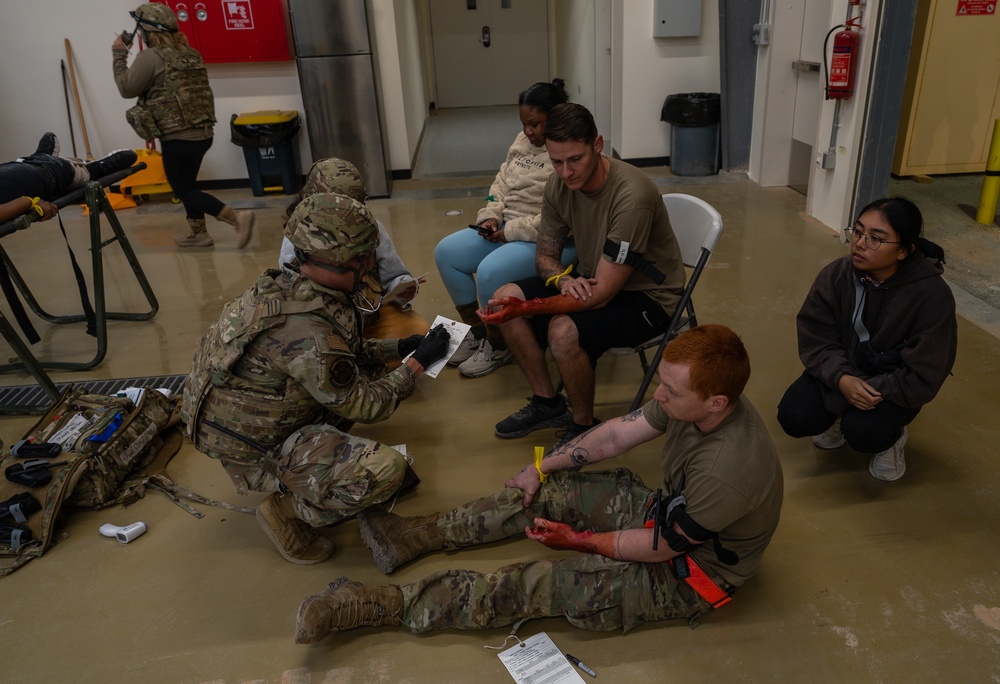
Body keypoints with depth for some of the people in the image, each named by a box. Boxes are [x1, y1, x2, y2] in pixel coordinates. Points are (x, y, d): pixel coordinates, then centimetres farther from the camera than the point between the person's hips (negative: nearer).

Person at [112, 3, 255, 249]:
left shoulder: (150, 57, -10)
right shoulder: (190, 53, 11)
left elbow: (127, 88, -3)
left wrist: (119, 54, 5)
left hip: (178, 137, -8)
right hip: (202, 133, 8)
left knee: (183, 190, 0)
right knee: (187, 184, 21)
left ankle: (238, 218, -15)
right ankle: (198, 233, 26)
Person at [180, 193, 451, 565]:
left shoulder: (289, 287, -6)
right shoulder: (307, 331, -33)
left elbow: (339, 355, 13)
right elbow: (365, 406, -18)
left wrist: (397, 347, 10)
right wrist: (418, 363, -7)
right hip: (251, 450, -9)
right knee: (385, 469, -23)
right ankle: (287, 512, -1)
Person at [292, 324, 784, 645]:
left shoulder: (723, 473, -37)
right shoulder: (694, 398, -14)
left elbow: (659, 548, -24)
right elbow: (618, 433, -3)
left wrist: (580, 540, -11)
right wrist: (544, 468, 1)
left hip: (688, 574, -8)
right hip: (668, 512, 8)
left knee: (539, 583, -15)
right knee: (548, 492, 1)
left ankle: (375, 606, -11)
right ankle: (412, 538, 9)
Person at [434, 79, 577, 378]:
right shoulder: (524, 140, 8)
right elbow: (502, 181, 16)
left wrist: (511, 231, -21)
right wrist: (491, 217, -3)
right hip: (507, 228, 9)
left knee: (491, 272, -30)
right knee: (446, 252, -2)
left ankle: (499, 347, -3)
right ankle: (476, 332, 12)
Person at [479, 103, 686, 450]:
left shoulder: (632, 196, -31)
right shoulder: (558, 185, -8)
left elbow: (601, 294, -30)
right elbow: (545, 254, 5)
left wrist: (526, 308, -34)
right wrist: (563, 279, -19)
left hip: (648, 297, -7)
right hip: (589, 281, 8)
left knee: (564, 330, -33)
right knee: (505, 297, -6)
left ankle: (584, 425, -4)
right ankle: (547, 402, 9)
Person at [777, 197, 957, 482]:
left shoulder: (932, 295, -26)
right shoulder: (836, 274, -18)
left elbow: (923, 379, -21)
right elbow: (814, 338, -13)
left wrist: (870, 391, -27)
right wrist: (841, 378, -30)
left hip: (892, 385, -3)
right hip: (842, 370, 3)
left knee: (863, 432, -30)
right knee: (793, 417, -18)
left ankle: (891, 435, 9)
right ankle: (838, 417, 17)